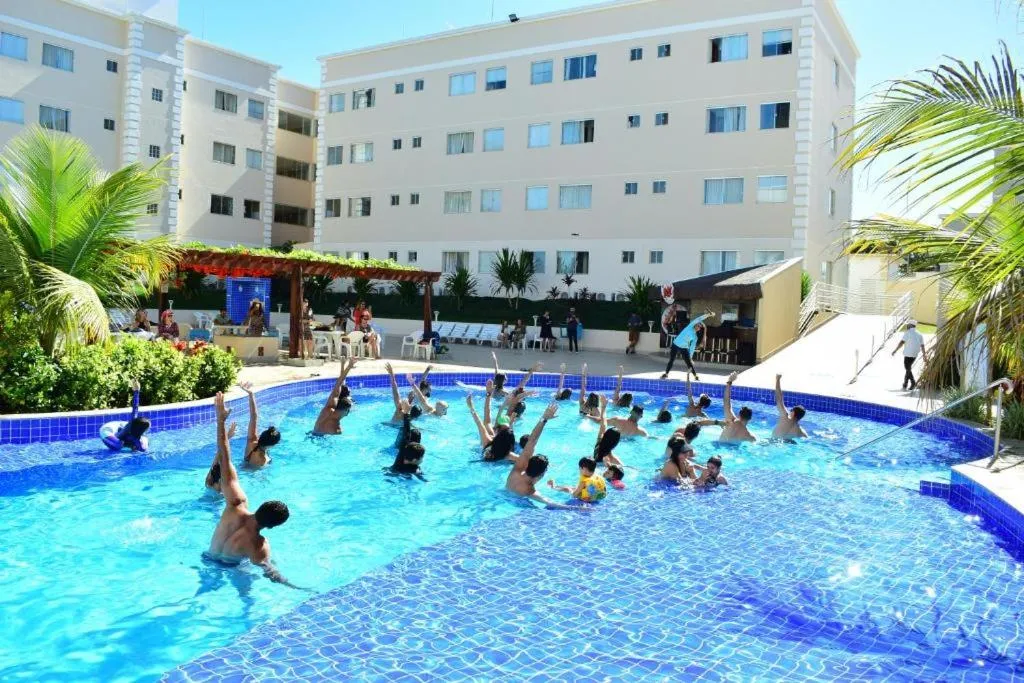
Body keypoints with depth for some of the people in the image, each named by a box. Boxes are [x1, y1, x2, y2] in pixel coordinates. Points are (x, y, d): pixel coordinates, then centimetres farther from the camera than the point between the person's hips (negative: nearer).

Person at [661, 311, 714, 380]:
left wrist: (690, 356, -6)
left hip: (684, 348, 2)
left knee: (689, 362, -2)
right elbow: (698, 319, -11)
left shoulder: (695, 337, 2)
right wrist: (707, 315, -19)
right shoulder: (690, 327, -3)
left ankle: (695, 376, 8)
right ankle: (666, 374, 14)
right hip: (675, 345, -2)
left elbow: (692, 347, 2)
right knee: (671, 360, 1)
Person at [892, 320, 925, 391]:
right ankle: (905, 384, 17)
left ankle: (913, 383, -16)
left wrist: (895, 350, -6)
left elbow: (902, 342, -13)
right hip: (915, 354, 7)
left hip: (908, 354, -7)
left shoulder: (908, 333, -8)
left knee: (908, 369, -3)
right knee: (908, 368, 16)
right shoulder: (919, 334, 11)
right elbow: (922, 346, 7)